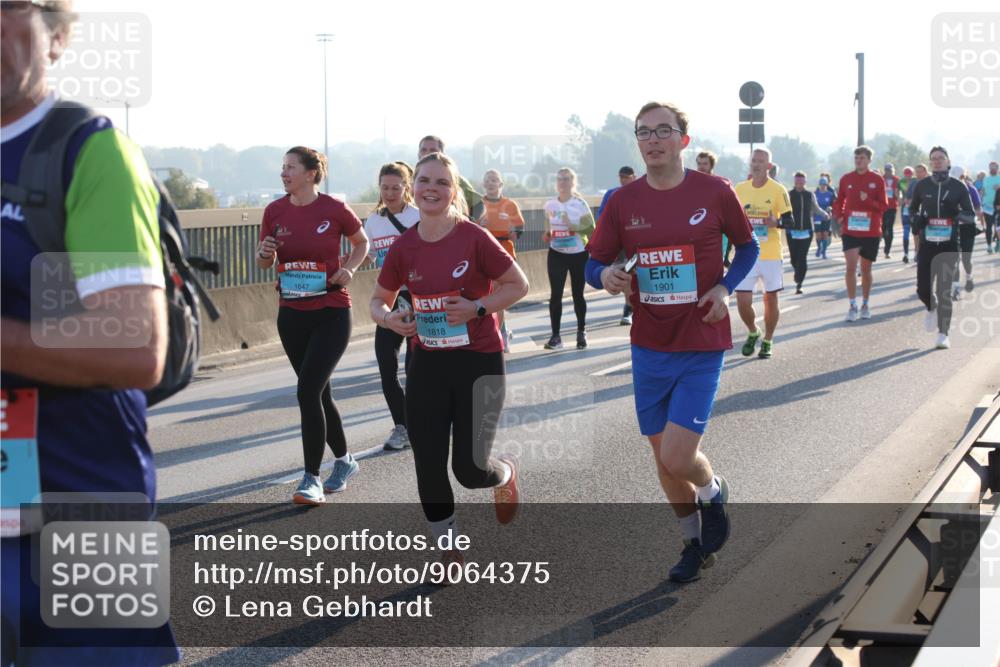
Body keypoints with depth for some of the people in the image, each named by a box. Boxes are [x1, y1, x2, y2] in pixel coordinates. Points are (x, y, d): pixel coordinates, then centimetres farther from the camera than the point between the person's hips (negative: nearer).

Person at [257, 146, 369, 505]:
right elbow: (265, 261, 11)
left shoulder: (334, 210, -9)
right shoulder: (275, 211, 1)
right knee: (318, 393, 14)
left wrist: (349, 268, -10)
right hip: (291, 314, 5)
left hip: (331, 314, -5)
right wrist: (265, 254, -11)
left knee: (307, 391, -14)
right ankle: (344, 460, 34)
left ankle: (312, 479, -7)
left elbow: (362, 242, 8)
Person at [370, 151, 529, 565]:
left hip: (479, 362, -4)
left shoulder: (474, 238, -11)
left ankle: (505, 473, 33)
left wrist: (478, 307, -17)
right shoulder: (404, 248, 0)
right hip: (427, 364, 4)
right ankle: (449, 548, 23)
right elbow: (379, 299, 13)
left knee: (469, 469, -5)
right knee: (429, 469, 2)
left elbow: (518, 285, -3)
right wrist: (387, 318, -9)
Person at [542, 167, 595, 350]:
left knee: (578, 295, 7)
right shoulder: (550, 205, 3)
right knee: (555, 295, -6)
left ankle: (581, 332, 23)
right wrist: (547, 235, -2)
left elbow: (591, 230, -6)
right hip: (556, 255, 2)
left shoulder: (580, 204, -7)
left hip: (578, 254, -2)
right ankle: (555, 336, -3)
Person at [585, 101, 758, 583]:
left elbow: (747, 247, 8)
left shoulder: (715, 192, -6)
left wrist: (725, 287, -9)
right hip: (649, 346, 3)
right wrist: (605, 276, -18)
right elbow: (594, 261, 6)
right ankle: (694, 543, 36)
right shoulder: (623, 201, -1)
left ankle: (713, 491, 24)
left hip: (702, 346, -3)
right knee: (663, 457, 12)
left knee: (677, 458, -12)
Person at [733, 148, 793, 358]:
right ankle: (753, 333, 25)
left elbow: (789, 220, -6)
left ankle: (767, 342, 21)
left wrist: (776, 222, -25)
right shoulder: (739, 189, 6)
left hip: (771, 255, -2)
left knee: (771, 299, 5)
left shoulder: (778, 190, -5)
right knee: (742, 302, -3)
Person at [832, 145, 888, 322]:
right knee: (850, 266, -13)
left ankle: (865, 304, 25)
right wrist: (838, 215, -4)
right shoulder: (846, 179, 4)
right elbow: (839, 201, 15)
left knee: (866, 268, 10)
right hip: (850, 230, 0)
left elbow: (884, 206, -2)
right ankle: (853, 305, -8)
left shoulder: (877, 180, -1)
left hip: (871, 231, 0)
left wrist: (868, 201, -20)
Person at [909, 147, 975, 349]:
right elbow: (912, 209, 19)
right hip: (927, 244, 2)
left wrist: (957, 215, -18)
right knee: (923, 289, 0)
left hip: (949, 245, -2)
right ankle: (932, 309, 36)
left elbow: (971, 216, 3)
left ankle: (943, 335, 1)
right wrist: (916, 220, -3)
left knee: (944, 292, -6)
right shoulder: (922, 186, 4)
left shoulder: (958, 186, 0)